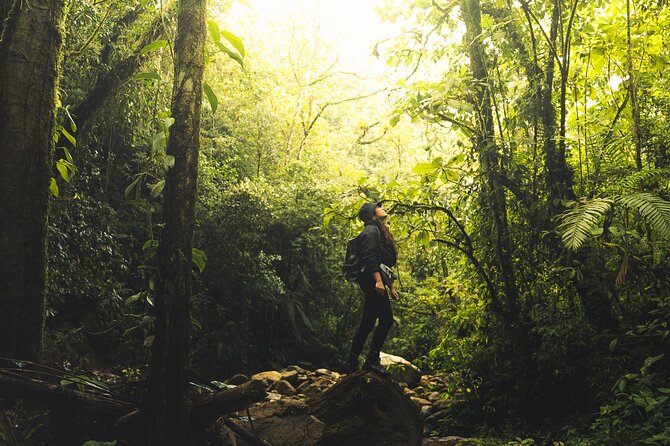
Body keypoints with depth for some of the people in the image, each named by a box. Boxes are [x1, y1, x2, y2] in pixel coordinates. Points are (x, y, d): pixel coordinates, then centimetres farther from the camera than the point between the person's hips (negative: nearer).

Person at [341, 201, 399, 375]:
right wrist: (378, 280, -26)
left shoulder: (380, 231, 26)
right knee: (386, 318, -13)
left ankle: (350, 364, 9)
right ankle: (372, 360, -12)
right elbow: (370, 257, -18)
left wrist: (391, 286, 24)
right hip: (373, 280, -10)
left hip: (375, 282, 10)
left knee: (367, 323, 8)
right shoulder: (371, 230, -5)